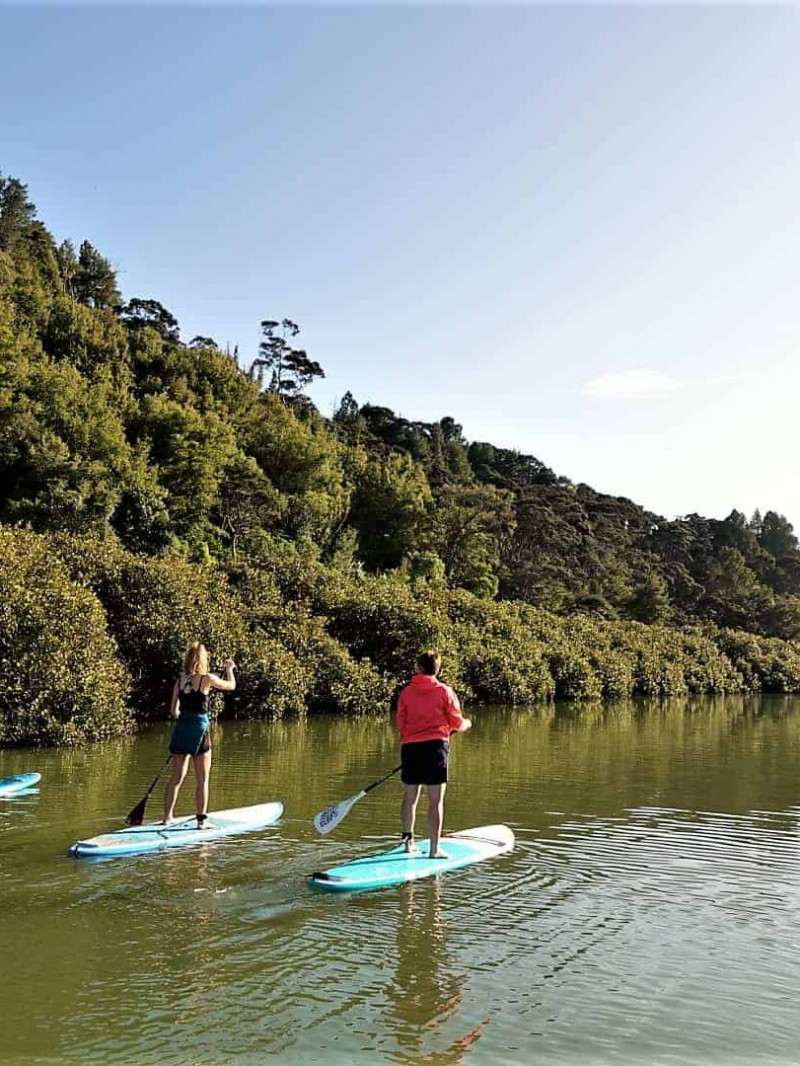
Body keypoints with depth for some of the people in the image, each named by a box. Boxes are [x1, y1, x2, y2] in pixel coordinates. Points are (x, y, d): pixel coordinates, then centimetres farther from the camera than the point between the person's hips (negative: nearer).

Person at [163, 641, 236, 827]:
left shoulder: (179, 681, 4)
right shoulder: (207, 679, -8)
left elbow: (173, 711, 7)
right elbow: (231, 685, 8)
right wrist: (229, 669, 26)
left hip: (181, 729, 5)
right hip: (199, 730, -5)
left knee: (176, 778, 13)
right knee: (202, 780, 5)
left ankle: (167, 817, 18)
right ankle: (201, 819, 8)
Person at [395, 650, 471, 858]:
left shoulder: (406, 692, 5)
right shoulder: (444, 691, -1)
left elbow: (400, 722, 7)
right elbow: (457, 723, 1)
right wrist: (466, 724, 23)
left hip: (410, 747, 3)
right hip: (435, 746, -3)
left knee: (410, 796, 17)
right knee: (436, 800, 0)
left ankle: (408, 841, 25)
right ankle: (434, 849, 1)